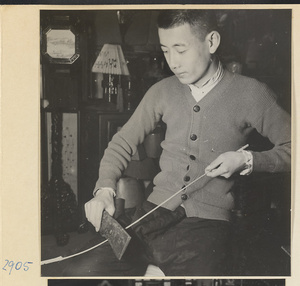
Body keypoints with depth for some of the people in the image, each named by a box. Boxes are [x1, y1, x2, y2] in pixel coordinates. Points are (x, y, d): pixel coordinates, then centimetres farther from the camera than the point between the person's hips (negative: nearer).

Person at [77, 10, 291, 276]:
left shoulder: (250, 93, -4)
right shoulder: (162, 92, 6)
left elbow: (291, 148, 3)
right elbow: (123, 142, 12)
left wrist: (246, 160, -13)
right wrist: (104, 190, -3)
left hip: (209, 222, -2)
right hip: (156, 213, 3)